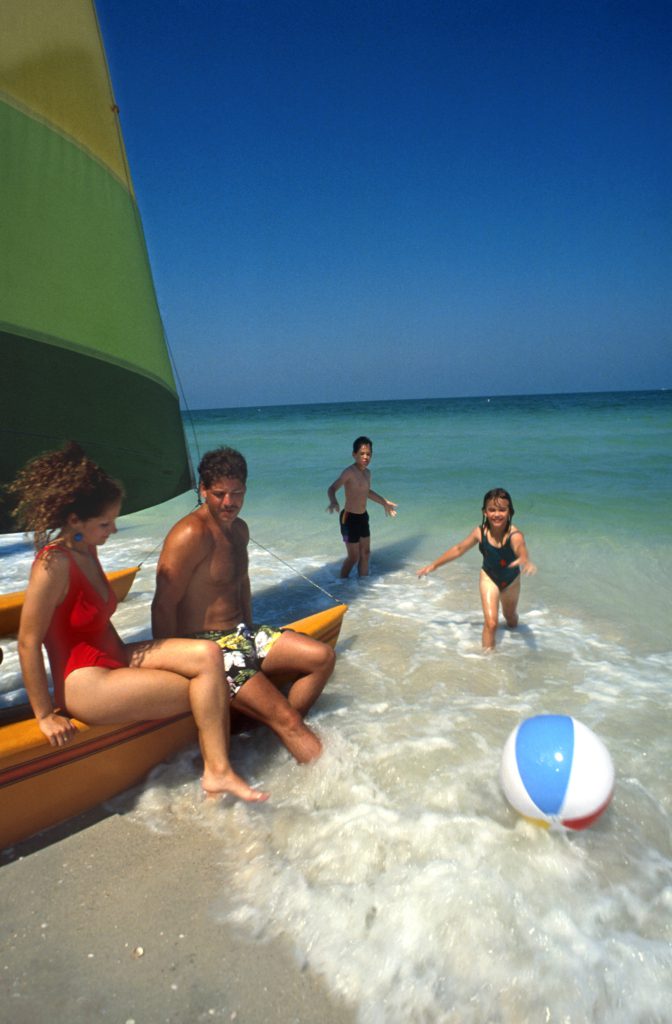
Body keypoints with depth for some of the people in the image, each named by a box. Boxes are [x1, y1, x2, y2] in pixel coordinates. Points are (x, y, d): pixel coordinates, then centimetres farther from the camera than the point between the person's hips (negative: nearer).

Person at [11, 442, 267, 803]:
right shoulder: (54, 563, -21)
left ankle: (217, 772, -10)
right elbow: (28, 642, -20)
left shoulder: (86, 550, 7)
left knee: (207, 654, -11)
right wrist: (45, 715, -15)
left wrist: (126, 656, 11)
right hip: (83, 682, -8)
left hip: (114, 659, 8)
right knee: (207, 692, -12)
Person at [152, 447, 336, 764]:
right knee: (286, 719, -17)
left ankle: (284, 736, -1)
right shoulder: (191, 533, -18)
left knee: (323, 657, 1)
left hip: (240, 634, 9)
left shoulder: (239, 529, 11)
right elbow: (163, 607, -19)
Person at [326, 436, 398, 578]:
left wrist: (385, 502, 35)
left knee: (365, 553, 16)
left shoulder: (367, 472, 7)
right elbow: (332, 489, -29)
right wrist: (333, 502, -51)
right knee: (353, 557, -1)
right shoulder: (349, 472, -19)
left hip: (363, 517, 8)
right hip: (350, 518, -8)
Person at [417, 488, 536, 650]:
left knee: (511, 619, 27)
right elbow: (458, 549, -10)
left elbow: (522, 550, -59)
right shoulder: (480, 532, -26)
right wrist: (434, 565, -2)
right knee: (491, 622, -17)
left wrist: (526, 561, -84)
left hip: (511, 580, 0)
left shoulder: (514, 535, -36)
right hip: (489, 577, 0)